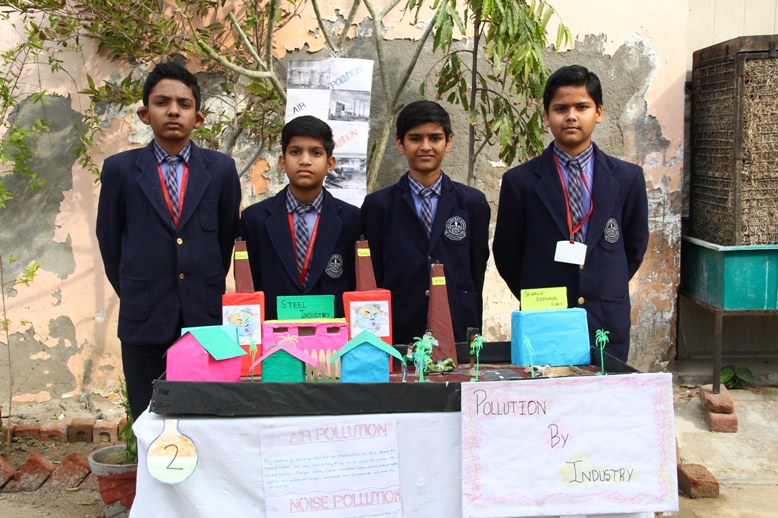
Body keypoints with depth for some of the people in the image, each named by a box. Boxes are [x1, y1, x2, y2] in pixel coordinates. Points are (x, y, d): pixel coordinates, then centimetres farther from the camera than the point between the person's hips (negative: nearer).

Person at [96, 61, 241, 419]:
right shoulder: (119, 169, 0)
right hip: (144, 322, 0)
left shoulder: (221, 169, 1)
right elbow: (109, 241, 8)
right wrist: (132, 294, 13)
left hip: (206, 319, 0)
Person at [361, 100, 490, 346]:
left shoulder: (473, 203, 6)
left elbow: (477, 273, 7)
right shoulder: (378, 205, 3)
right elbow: (372, 278, 3)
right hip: (397, 334, -1)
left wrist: (472, 336, 3)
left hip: (458, 335, 1)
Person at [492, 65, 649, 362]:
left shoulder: (627, 178, 4)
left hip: (607, 324, 2)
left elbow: (634, 248, 13)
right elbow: (506, 254, 5)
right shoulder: (519, 181, -2)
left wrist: (606, 292, 11)